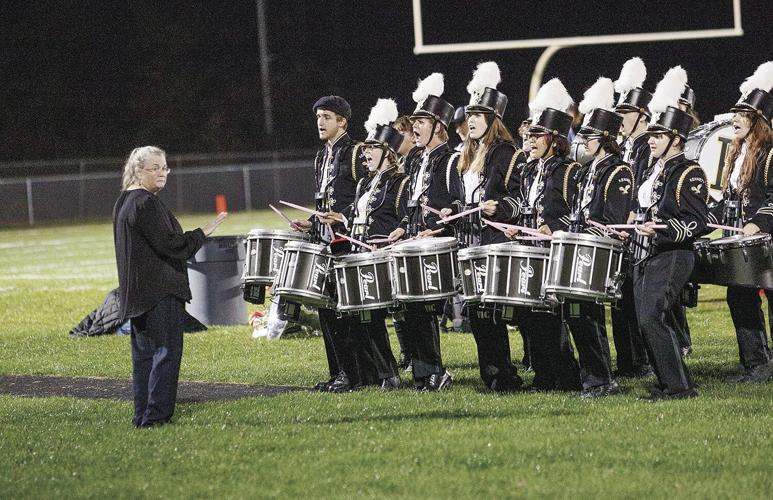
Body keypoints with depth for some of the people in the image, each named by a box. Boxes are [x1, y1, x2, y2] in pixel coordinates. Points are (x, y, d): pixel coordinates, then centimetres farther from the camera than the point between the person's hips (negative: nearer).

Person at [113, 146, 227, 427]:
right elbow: (169, 244, -19)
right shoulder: (146, 204, -16)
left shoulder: (123, 202, 15)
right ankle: (156, 415, -9)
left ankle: (142, 416, 13)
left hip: (137, 294, 10)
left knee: (144, 355, 12)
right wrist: (202, 233, -10)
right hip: (160, 290, -10)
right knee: (166, 352, -6)